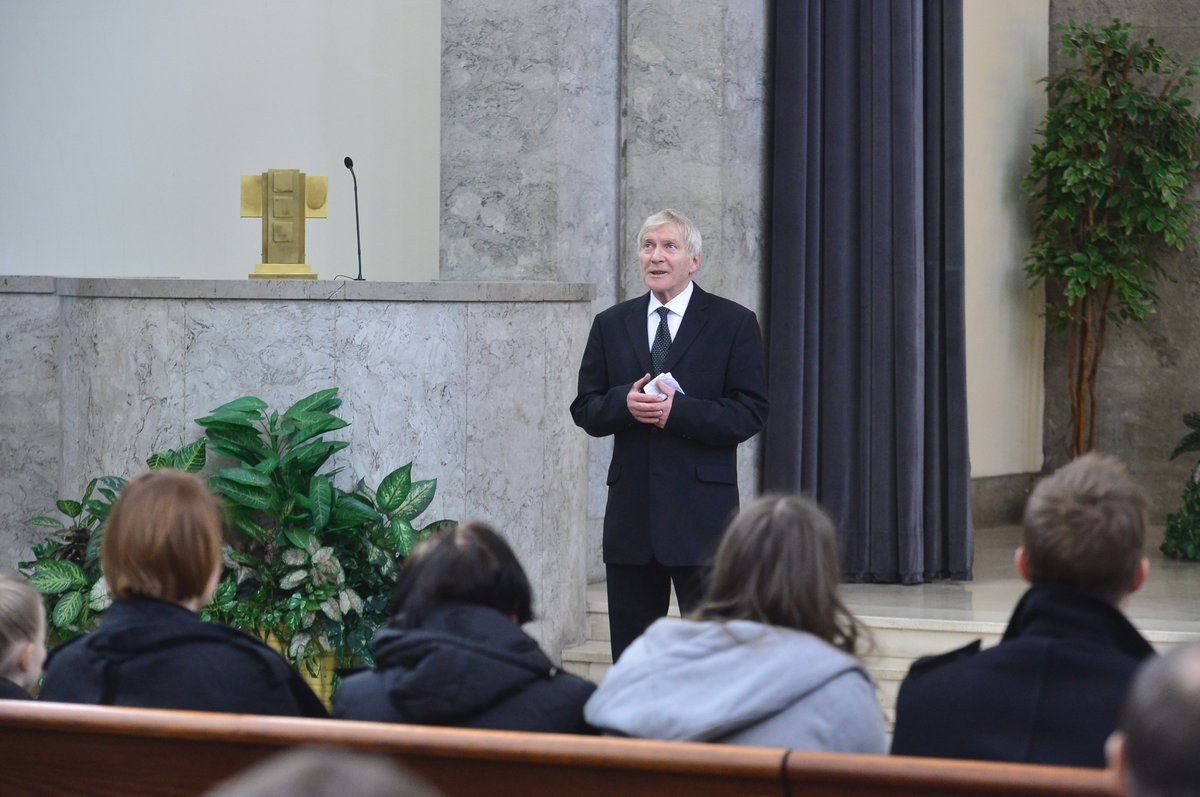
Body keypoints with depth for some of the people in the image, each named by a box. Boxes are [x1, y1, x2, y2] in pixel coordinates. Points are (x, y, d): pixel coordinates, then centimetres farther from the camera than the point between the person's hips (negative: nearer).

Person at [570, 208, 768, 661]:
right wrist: (624, 404, -12)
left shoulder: (734, 324, 2)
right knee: (630, 651, 8)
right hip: (631, 514, 4)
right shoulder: (611, 326, 13)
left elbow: (751, 413, -5)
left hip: (702, 516, -4)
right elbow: (585, 411, 10)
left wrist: (678, 411, -17)